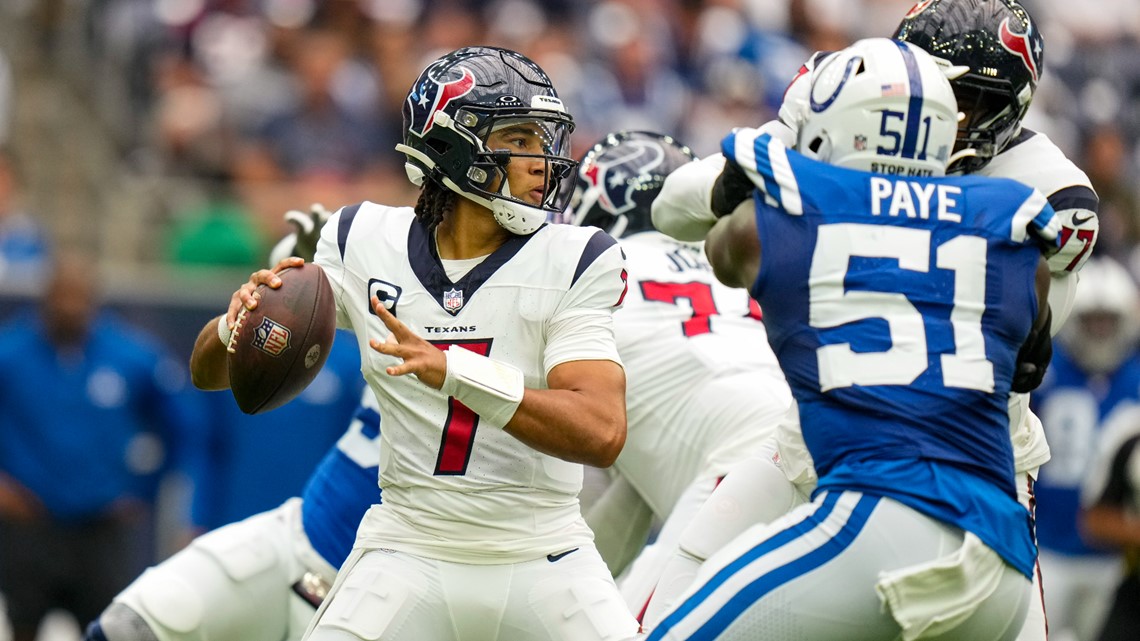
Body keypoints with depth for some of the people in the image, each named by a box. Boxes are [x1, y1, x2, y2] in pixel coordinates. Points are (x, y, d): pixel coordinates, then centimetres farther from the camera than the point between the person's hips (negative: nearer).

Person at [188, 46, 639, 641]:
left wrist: (452, 370, -36)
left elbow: (602, 432, -23)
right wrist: (243, 318, -23)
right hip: (410, 555, 1)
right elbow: (210, 372, 2)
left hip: (542, 561, -1)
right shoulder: (365, 242, -3)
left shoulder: (573, 261, -10)